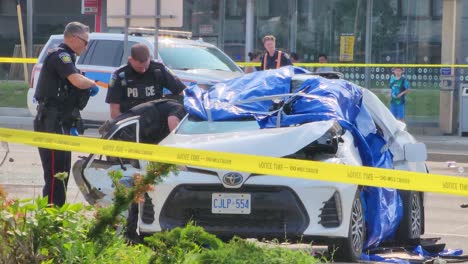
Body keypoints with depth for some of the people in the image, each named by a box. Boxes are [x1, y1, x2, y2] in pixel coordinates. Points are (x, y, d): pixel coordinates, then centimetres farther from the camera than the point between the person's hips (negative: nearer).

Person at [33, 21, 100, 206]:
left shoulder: (64, 57, 22)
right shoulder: (60, 56, -12)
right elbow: (78, 81, -28)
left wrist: (70, 125, 23)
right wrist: (93, 84, -7)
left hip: (60, 124, 11)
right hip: (52, 124, -11)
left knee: (63, 173, 15)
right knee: (55, 175, -13)